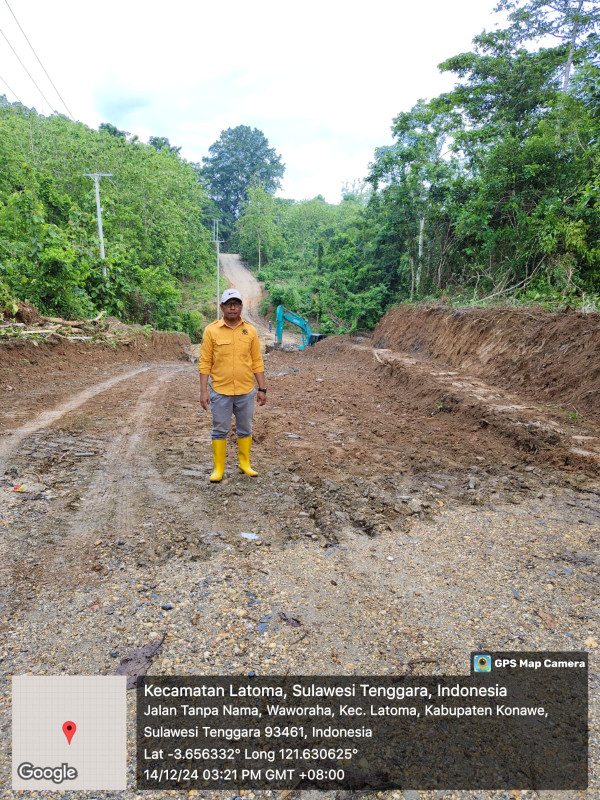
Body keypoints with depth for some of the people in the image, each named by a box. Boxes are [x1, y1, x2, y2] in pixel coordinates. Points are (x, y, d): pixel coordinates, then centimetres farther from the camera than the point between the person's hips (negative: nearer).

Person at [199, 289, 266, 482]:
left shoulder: (250, 330, 3)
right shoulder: (211, 330, -3)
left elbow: (257, 361, 5)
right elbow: (205, 363, -3)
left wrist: (262, 388, 2)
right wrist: (203, 391, -8)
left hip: (246, 391, 2)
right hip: (220, 391, -2)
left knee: (245, 429, 13)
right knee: (220, 430, 7)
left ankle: (245, 464, 29)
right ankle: (218, 468, 20)